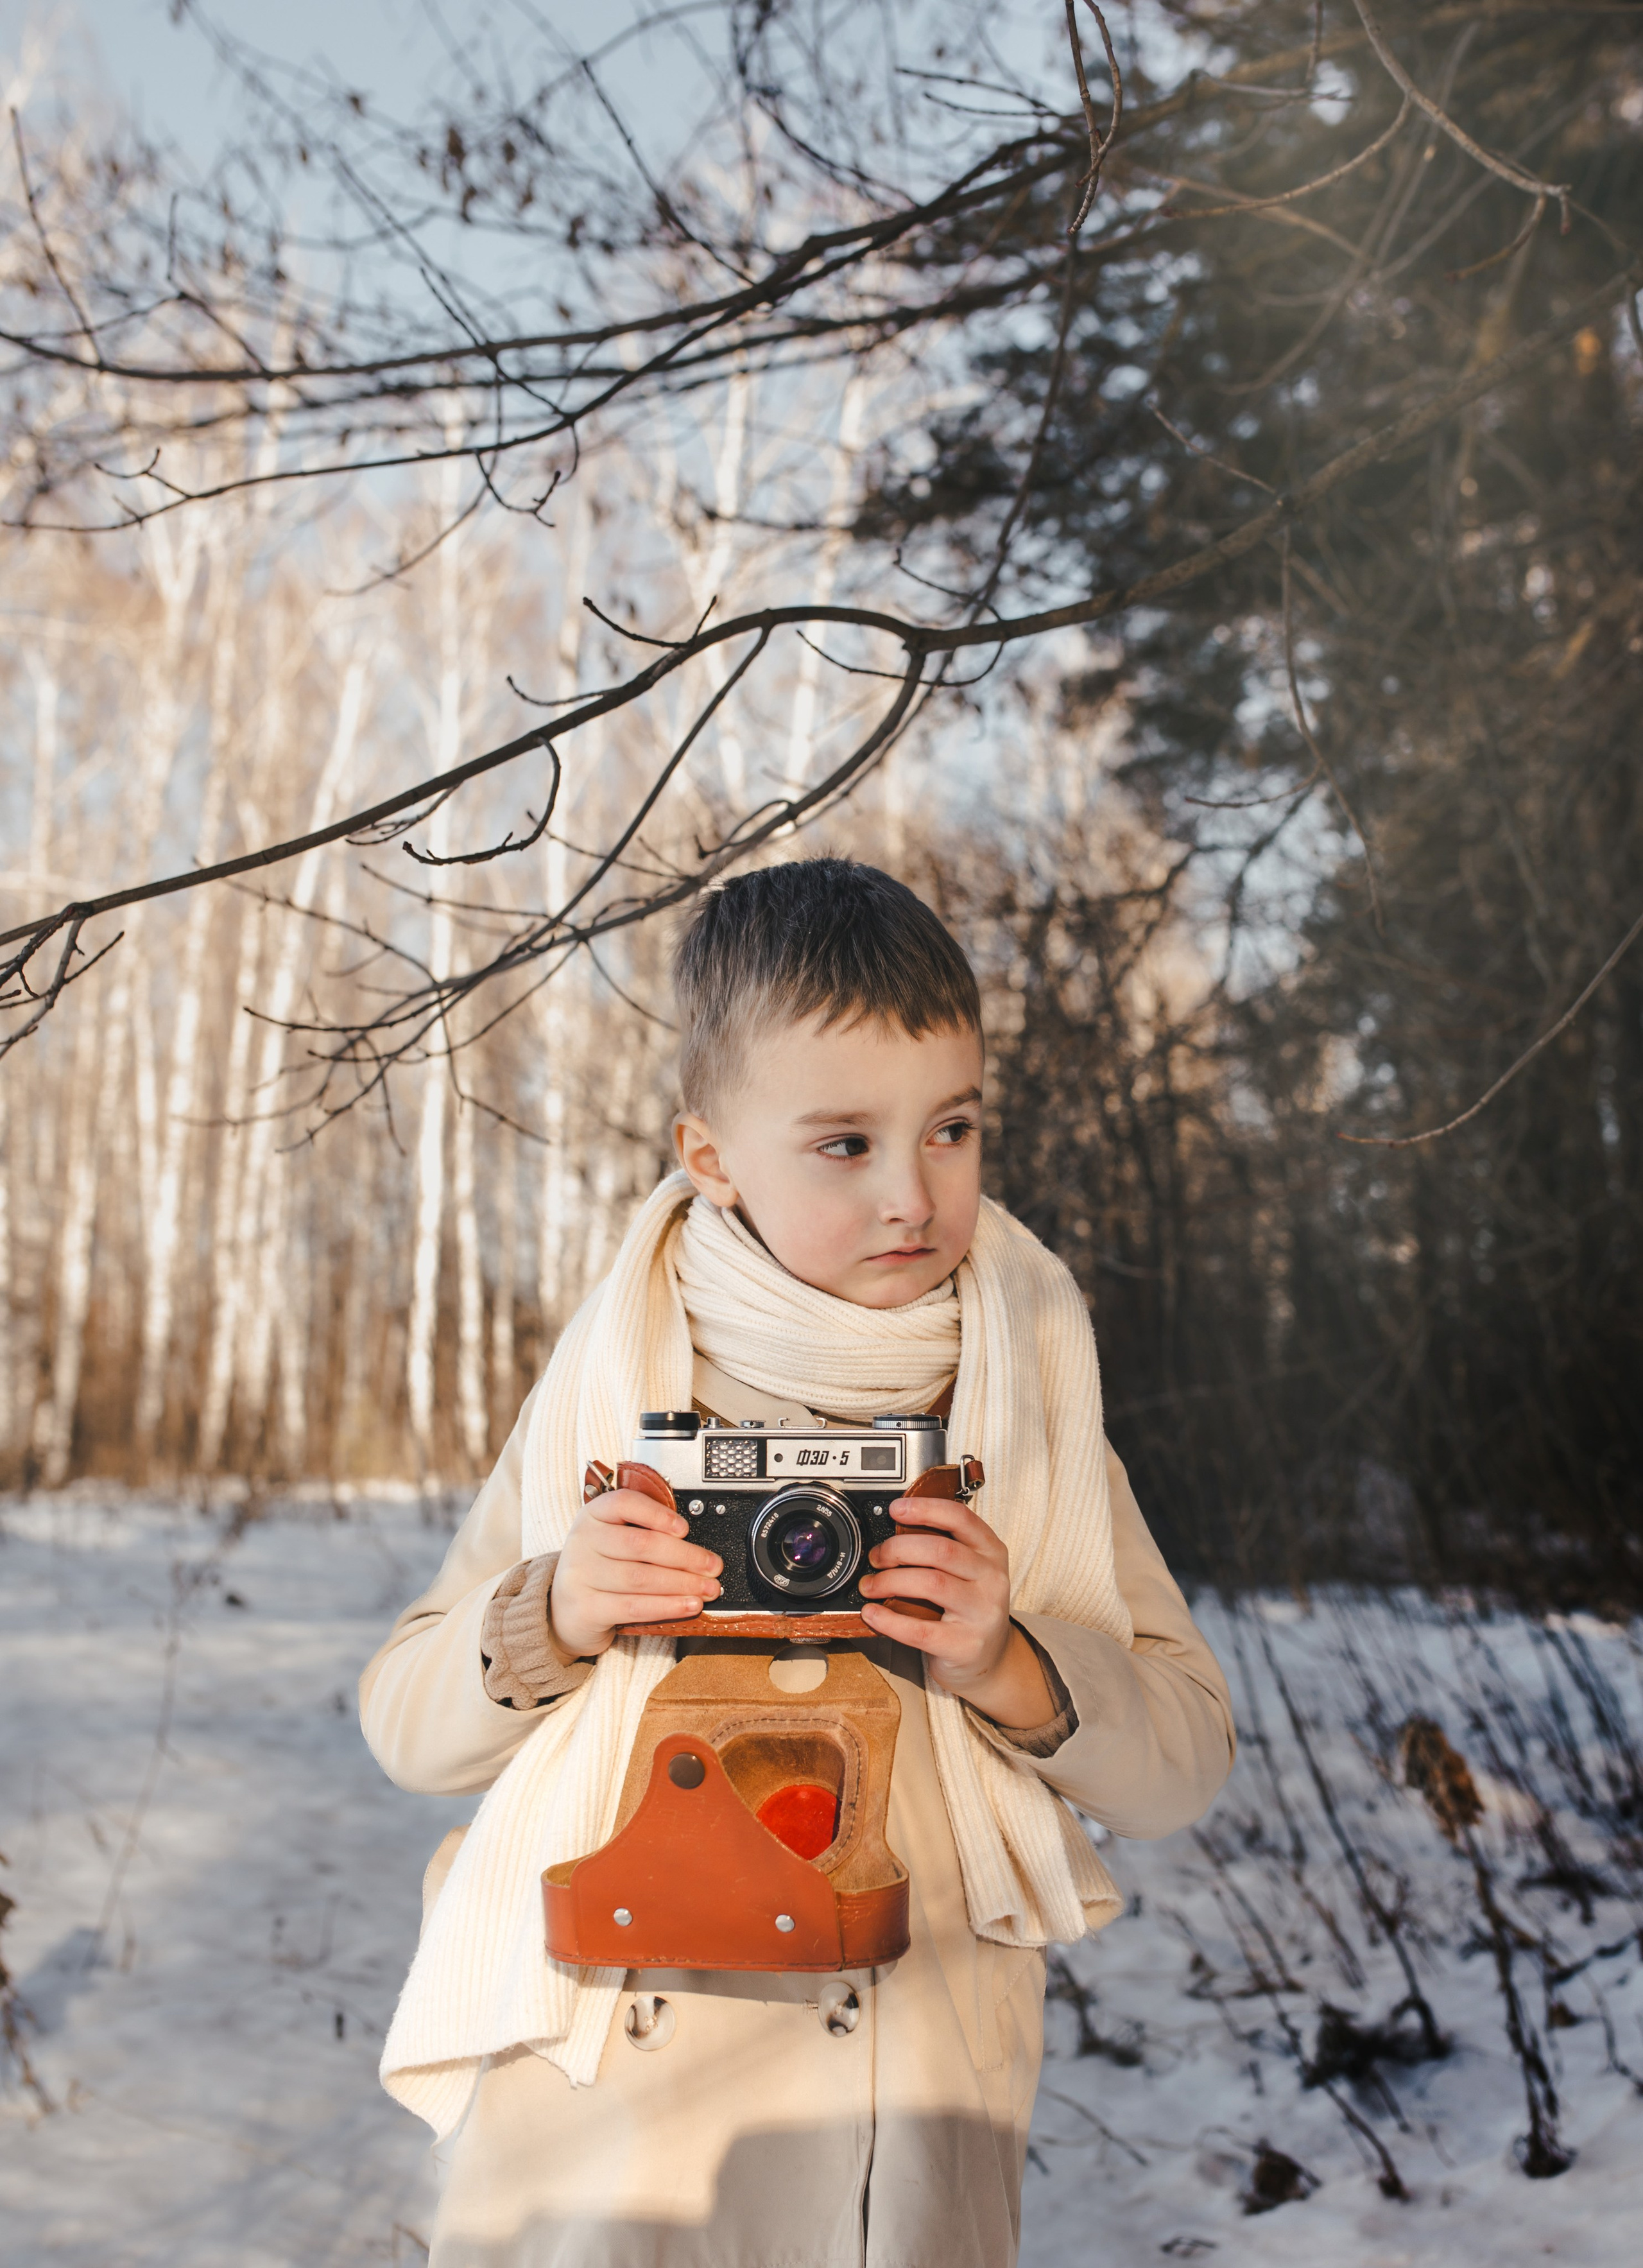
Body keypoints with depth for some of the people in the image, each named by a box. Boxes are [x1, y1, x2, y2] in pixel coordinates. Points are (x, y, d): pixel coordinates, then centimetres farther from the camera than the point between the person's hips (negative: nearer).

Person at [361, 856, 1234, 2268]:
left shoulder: (1025, 1403, -1)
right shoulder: (608, 1393, -2)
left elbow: (1188, 1757, -1)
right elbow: (405, 1725, 2)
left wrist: (1011, 1668, -20)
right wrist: (551, 1619, -18)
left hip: (908, 2095, 0)